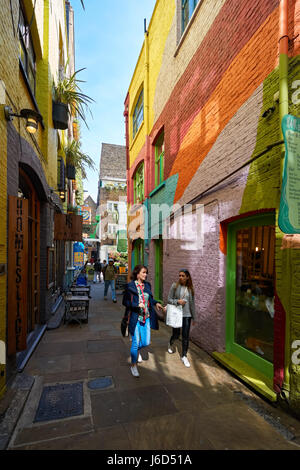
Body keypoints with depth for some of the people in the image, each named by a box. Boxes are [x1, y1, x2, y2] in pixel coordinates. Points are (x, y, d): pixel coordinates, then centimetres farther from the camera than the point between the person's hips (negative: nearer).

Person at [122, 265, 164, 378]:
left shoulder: (147, 285, 5)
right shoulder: (130, 286, -11)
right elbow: (125, 302, -9)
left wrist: (156, 303, -1)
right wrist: (137, 305, -22)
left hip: (146, 317, 5)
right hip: (135, 318, -5)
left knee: (146, 342, 12)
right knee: (135, 342, 4)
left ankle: (136, 350, 47)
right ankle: (133, 365, 29)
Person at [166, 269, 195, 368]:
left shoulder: (190, 288, 2)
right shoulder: (174, 286, -6)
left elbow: (192, 303, 9)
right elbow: (169, 299, -3)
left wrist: (194, 316, 11)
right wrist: (177, 301, -21)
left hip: (187, 315, 2)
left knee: (185, 336, 5)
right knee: (176, 335, 9)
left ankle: (184, 356, 22)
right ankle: (170, 344, 43)